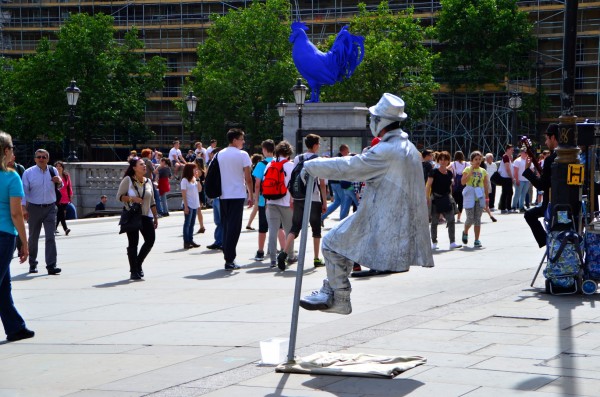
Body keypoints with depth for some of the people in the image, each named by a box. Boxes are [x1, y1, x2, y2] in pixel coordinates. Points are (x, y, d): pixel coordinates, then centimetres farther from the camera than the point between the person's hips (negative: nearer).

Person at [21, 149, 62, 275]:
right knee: (33, 238, 10)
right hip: (34, 208, -1)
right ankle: (32, 264, 24)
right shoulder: (28, 173, -3)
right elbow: (24, 191, -5)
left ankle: (51, 266, -13)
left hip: (50, 208, 1)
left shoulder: (53, 171, 6)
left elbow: (58, 187, 20)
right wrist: (24, 208, -15)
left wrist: (59, 182, -4)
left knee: (50, 237, -9)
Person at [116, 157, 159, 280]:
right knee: (133, 243, -2)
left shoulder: (148, 181, 10)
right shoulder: (128, 180, -4)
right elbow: (119, 196, -5)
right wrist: (131, 199, -20)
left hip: (146, 216, 5)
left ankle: (138, 264, 17)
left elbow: (152, 202, 15)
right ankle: (134, 271, 7)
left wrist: (155, 217, 13)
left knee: (150, 239, -5)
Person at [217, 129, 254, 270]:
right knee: (234, 228, -4)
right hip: (237, 195, -5)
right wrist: (251, 195, 1)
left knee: (226, 226, 13)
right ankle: (229, 260, -8)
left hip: (223, 195, 5)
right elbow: (248, 178, -8)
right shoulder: (242, 155, -6)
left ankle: (228, 257, 15)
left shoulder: (220, 155, 9)